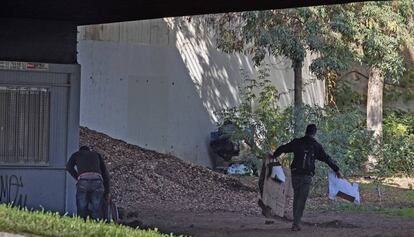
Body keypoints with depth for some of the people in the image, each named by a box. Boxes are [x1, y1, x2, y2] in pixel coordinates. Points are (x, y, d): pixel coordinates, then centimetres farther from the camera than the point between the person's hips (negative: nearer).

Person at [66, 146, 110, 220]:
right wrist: (107, 191, 31)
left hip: (83, 181, -1)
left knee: (82, 211, 3)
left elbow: (69, 167, 12)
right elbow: (105, 173, 29)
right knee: (97, 211, 2)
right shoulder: (96, 154, 35)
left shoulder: (77, 154, 31)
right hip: (97, 180, 1)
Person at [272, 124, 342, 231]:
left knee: (296, 197, 15)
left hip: (295, 174, 2)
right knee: (302, 199, 0)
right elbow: (327, 158, 6)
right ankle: (296, 223, -7)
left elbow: (281, 149, 11)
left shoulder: (297, 142, 6)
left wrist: (273, 156, 28)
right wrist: (336, 170, 13)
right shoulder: (316, 146, 2)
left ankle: (296, 221, 16)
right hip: (307, 176, -2)